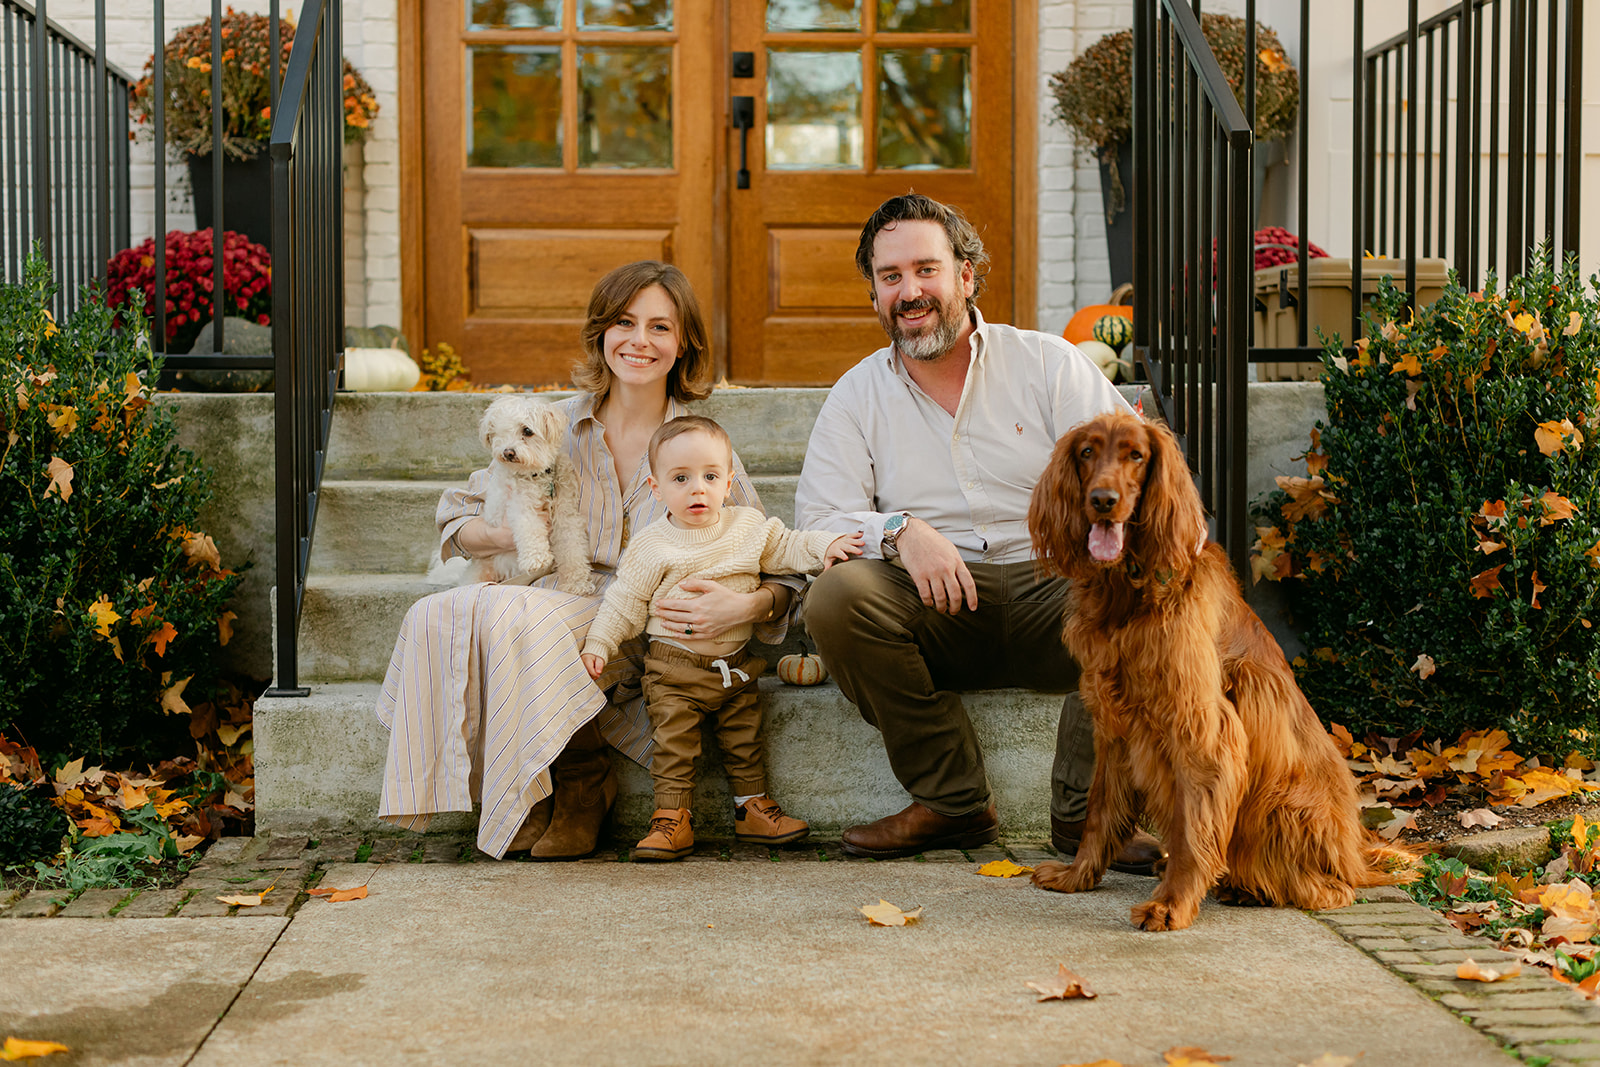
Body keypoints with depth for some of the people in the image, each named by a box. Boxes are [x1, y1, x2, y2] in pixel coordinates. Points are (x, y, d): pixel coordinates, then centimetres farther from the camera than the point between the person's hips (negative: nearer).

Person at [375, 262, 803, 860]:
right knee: (434, 617, -26)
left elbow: (781, 571, 2)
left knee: (506, 616, -31)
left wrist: (746, 606, -21)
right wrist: (510, 536, -9)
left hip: (646, 634, -3)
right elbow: (457, 518, 13)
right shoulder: (558, 425, 9)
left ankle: (579, 782, -10)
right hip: (556, 603, 4)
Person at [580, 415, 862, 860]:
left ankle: (752, 806, 21)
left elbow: (785, 548, 10)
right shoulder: (651, 546, -5)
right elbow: (624, 602, 0)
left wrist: (824, 547, -8)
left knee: (745, 737, 9)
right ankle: (673, 817, -4)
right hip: (674, 666, -3)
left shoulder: (748, 527, 3)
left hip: (735, 663, 3)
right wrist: (597, 646, -5)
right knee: (674, 739, -9)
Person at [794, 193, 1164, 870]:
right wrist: (900, 530, -20)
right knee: (835, 595, -28)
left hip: (1051, 589, -1)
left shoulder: (1048, 364, 7)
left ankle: (1083, 810, -14)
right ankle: (952, 802, -14)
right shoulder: (857, 397, 10)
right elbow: (816, 522, 0)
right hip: (937, 610, 1)